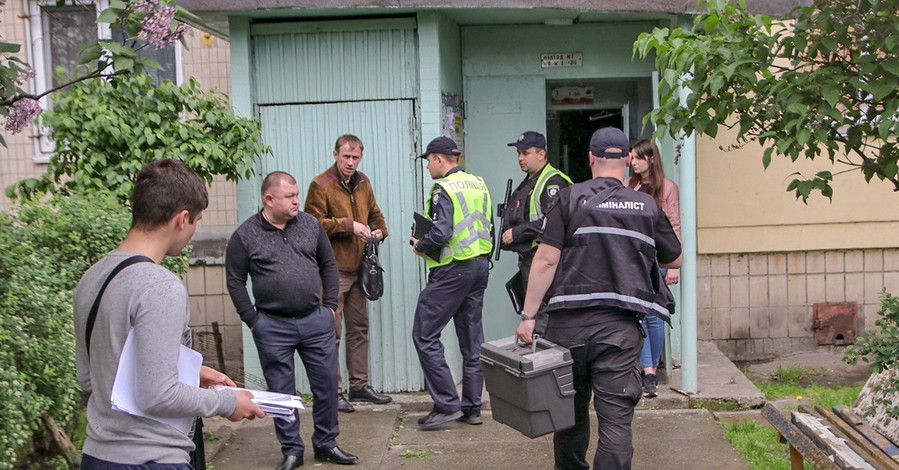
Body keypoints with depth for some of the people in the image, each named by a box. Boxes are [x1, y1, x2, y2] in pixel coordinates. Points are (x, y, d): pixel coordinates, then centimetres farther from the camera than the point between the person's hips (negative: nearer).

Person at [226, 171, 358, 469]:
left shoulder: (310, 225, 6)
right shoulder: (245, 236, -3)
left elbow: (328, 265, 13)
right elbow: (235, 282, 1)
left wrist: (330, 305, 7)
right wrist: (252, 320, -4)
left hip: (316, 321, 3)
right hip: (273, 327, -2)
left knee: (326, 384, 8)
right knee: (282, 392, 7)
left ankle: (326, 444, 24)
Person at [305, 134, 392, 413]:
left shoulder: (362, 183, 14)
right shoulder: (321, 185, -9)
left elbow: (374, 213, 25)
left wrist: (380, 229, 3)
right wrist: (348, 225, -19)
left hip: (358, 267, 8)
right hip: (333, 269, -7)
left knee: (359, 327, 13)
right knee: (332, 331, -4)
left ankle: (359, 385, 23)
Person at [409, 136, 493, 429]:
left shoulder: (443, 189, -13)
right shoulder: (479, 185, 12)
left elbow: (440, 232, -23)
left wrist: (420, 246, -5)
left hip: (452, 270, -9)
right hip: (480, 266, 9)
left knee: (425, 335, -1)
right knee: (472, 339, 12)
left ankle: (447, 404, -2)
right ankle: (472, 407, 18)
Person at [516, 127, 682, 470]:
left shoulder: (570, 198, -1)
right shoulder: (648, 207, 6)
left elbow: (546, 261, -7)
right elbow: (674, 260, 19)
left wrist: (528, 315, -4)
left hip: (569, 322, 0)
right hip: (621, 326, 0)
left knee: (570, 410, 18)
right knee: (616, 416, 2)